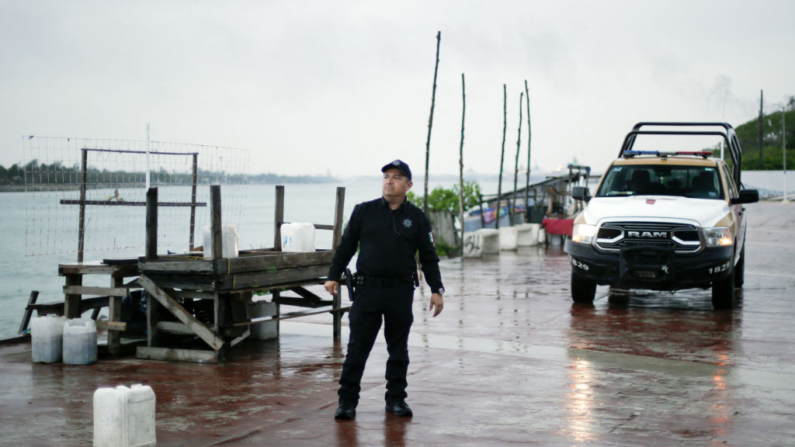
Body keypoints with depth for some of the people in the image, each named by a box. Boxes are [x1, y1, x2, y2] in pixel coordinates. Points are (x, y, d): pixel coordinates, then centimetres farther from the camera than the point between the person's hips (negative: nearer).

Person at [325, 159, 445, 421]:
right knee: (357, 347, -2)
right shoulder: (364, 212, 5)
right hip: (368, 289, -1)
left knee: (398, 350, 9)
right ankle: (347, 401, 5)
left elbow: (429, 257, 8)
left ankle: (396, 399, 21)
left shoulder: (417, 218, 6)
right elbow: (346, 247, 8)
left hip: (401, 292, 1)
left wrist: (436, 289, 2)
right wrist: (333, 276, 1)